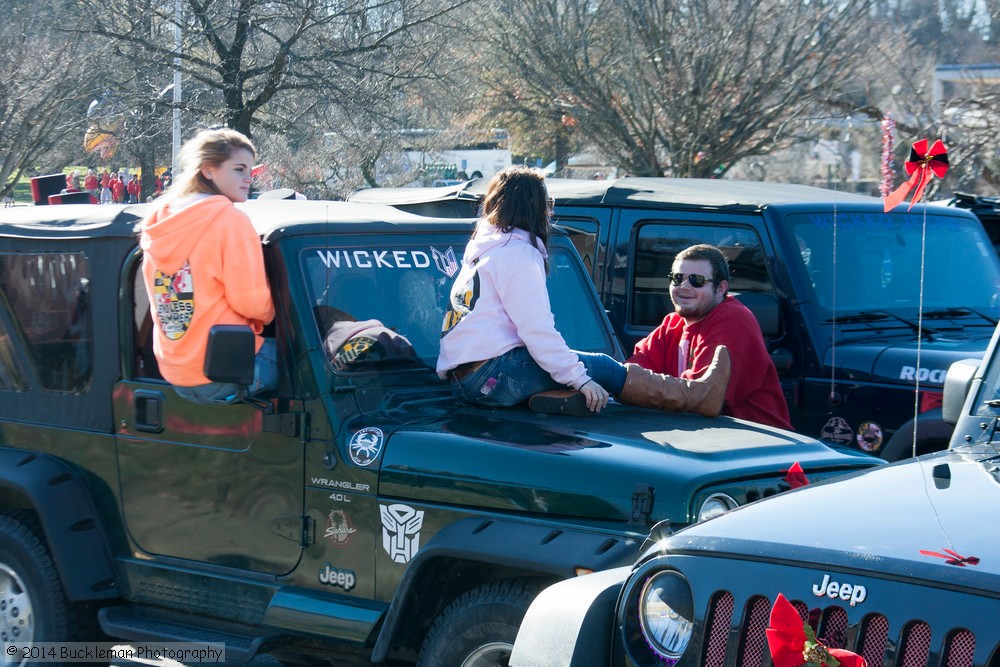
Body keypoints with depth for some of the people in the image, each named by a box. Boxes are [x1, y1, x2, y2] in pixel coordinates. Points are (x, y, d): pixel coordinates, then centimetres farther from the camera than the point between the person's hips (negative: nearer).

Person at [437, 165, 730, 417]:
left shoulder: (483, 246, 22)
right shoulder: (517, 252, -9)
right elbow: (536, 329, -18)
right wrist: (579, 379, -17)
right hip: (489, 375, -9)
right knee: (601, 367, -6)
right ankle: (696, 395, -3)